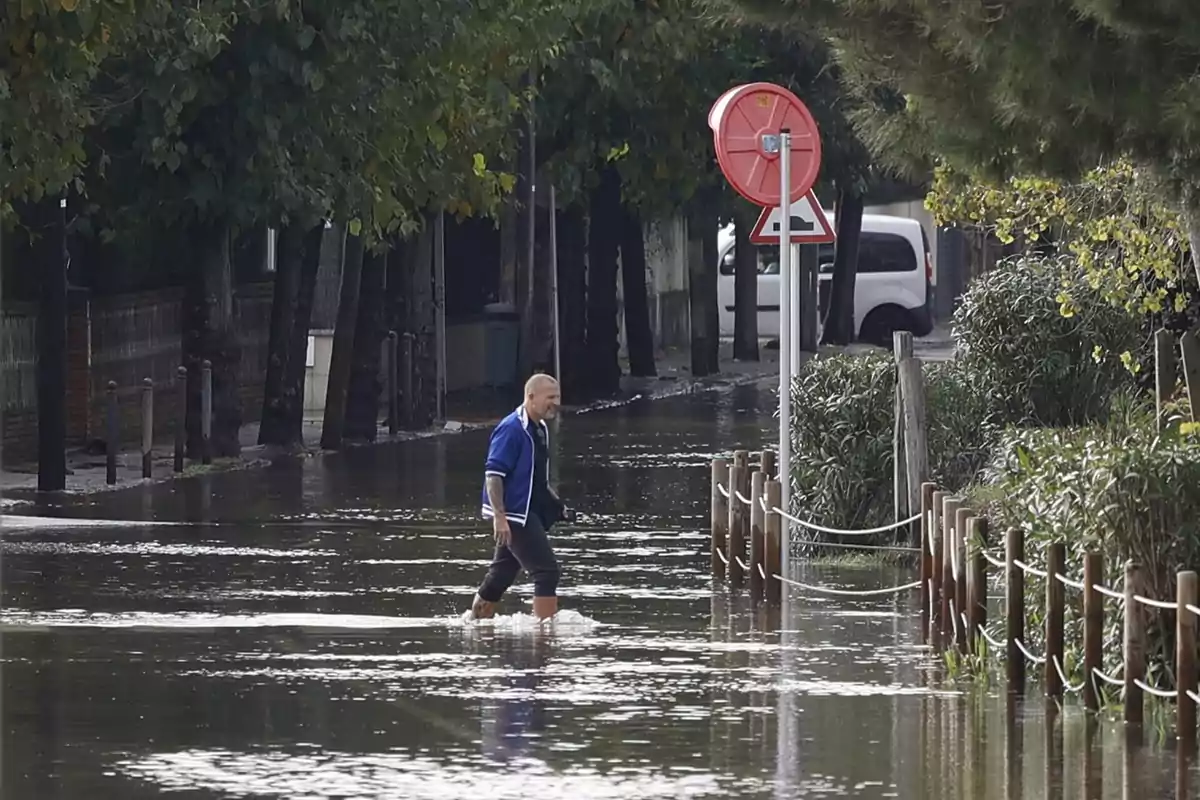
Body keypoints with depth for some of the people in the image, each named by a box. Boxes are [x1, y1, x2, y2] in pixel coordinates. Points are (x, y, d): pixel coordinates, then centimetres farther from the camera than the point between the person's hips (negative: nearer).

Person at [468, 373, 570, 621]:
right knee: (546, 570, -13)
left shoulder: (540, 429, 14)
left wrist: (557, 505, 16)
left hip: (530, 514, 9)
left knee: (500, 577, 15)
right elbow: (493, 474, -21)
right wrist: (499, 516, -27)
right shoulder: (511, 429, -16)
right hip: (514, 514, -9)